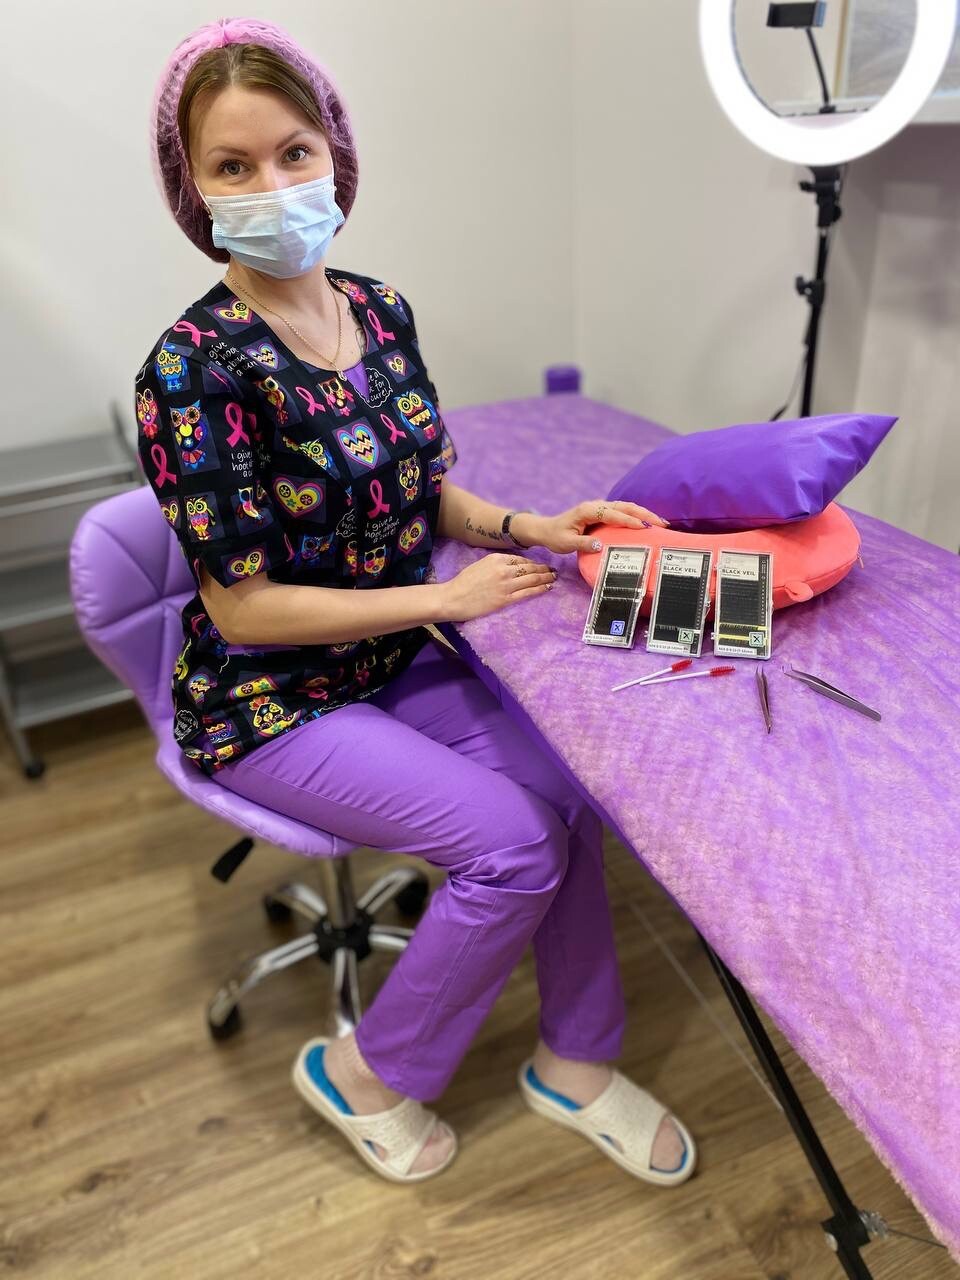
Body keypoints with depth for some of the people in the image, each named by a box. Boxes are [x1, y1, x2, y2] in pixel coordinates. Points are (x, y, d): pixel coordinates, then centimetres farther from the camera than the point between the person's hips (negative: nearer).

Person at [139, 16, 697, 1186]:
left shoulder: (378, 309, 0)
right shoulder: (195, 370, -20)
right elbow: (245, 607, -20)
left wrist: (525, 528, -8)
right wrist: (450, 596, -18)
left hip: (393, 659, 6)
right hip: (271, 699, -6)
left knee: (566, 788, -10)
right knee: (513, 842, -16)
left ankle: (575, 1062, 15)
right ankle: (367, 1074, 11)